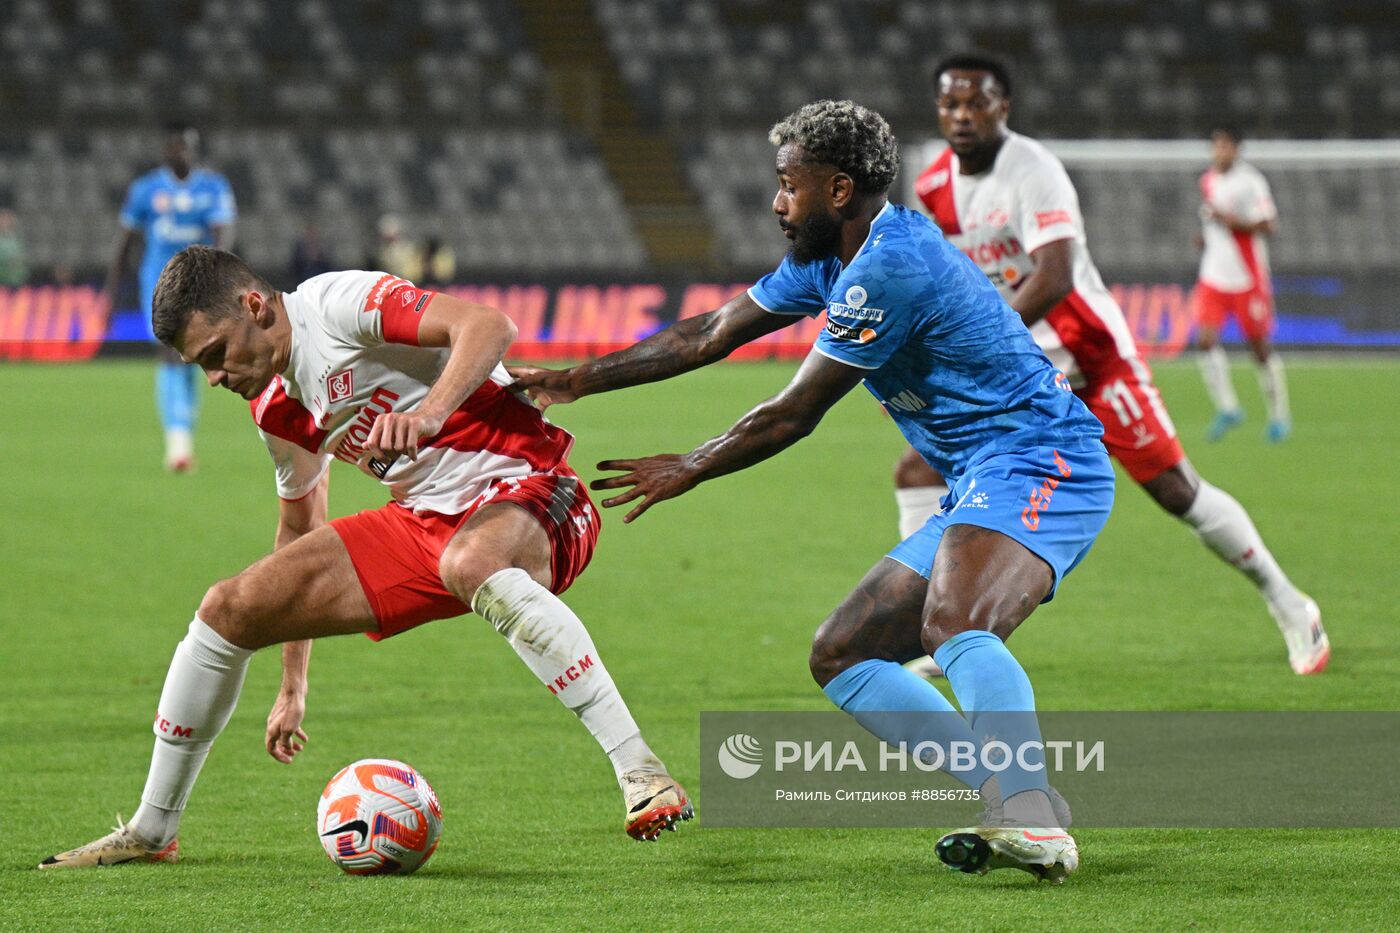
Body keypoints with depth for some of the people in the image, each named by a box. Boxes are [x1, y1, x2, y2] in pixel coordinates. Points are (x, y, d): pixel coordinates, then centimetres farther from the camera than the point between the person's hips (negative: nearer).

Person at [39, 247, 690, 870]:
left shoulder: (338, 303, -15)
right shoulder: (275, 407, 11)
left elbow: (488, 325, -28)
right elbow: (301, 525, 25)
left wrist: (429, 414, -46)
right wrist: (292, 689, 28)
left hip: (527, 494, -8)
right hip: (422, 522, 8)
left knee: (469, 562, -44)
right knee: (230, 607, 1)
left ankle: (641, 773, -44)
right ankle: (151, 831, 18)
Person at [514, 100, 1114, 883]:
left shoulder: (889, 267, -18)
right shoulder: (833, 261, 14)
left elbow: (795, 414, -12)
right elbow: (709, 336, 23)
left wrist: (690, 470, 3)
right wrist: (575, 381, 23)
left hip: (1039, 465, -11)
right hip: (986, 490, 11)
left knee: (952, 620, -38)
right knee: (840, 659, 7)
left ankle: (1039, 824, -45)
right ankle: (1016, 802, -5)